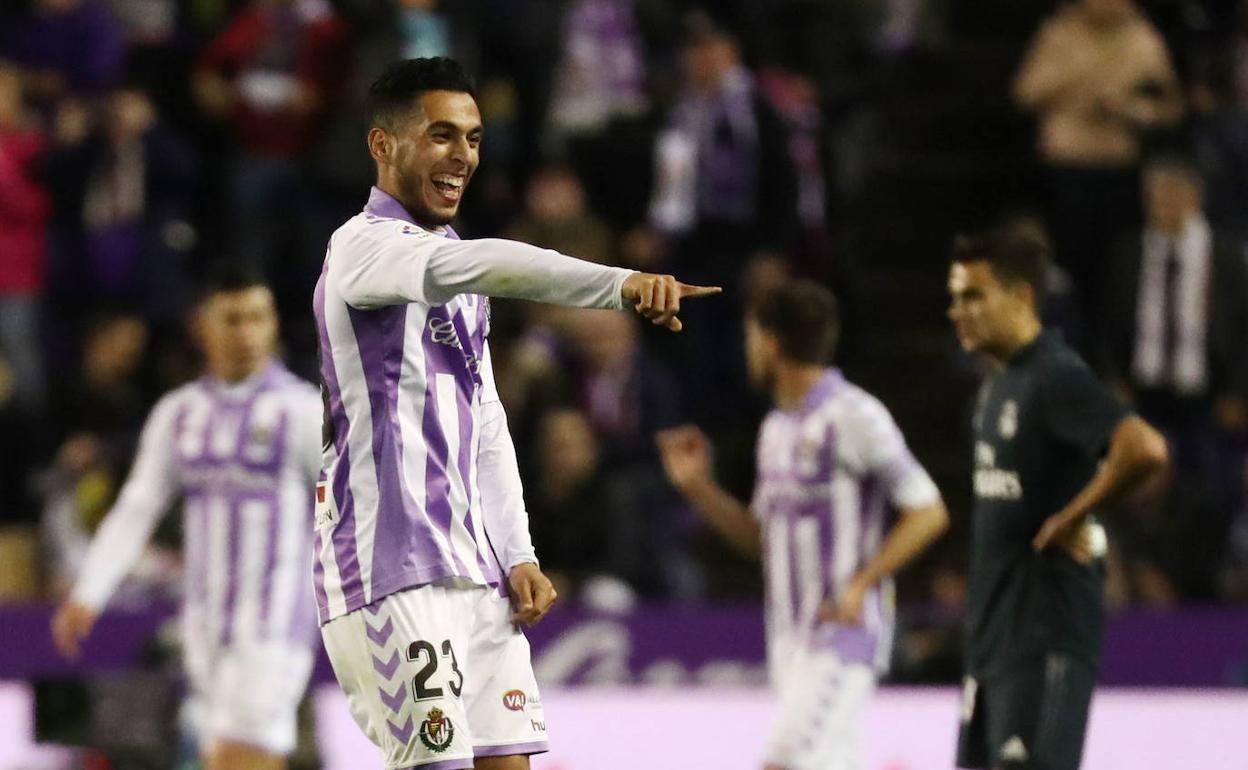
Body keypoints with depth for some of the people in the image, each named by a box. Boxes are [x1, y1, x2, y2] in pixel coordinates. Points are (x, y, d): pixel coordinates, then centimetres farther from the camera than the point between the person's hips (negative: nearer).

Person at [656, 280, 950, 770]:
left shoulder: (853, 417, -11)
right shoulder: (776, 430, 15)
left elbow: (928, 512, -13)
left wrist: (861, 586, -21)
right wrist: (697, 486, 10)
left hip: (843, 630, -8)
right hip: (790, 636, 8)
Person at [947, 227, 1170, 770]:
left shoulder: (1056, 378, -16)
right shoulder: (996, 384, 14)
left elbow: (1145, 449, -32)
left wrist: (1073, 518, -20)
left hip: (1047, 636, -10)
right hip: (994, 631, 10)